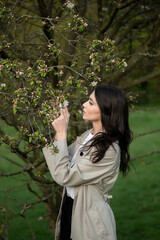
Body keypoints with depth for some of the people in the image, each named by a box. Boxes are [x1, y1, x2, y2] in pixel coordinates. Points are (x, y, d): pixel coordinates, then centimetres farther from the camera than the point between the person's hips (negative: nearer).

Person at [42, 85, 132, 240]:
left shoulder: (109, 150, -24)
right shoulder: (88, 136, 3)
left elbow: (63, 176, -24)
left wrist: (61, 134, -19)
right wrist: (56, 129, -1)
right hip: (70, 210, 8)